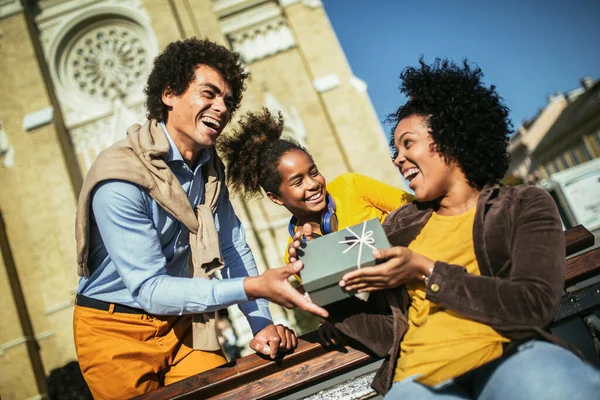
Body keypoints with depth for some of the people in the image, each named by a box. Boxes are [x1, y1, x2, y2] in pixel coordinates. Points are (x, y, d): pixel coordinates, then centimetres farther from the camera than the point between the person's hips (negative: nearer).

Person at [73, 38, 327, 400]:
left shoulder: (210, 167, -2)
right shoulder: (120, 178, -25)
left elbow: (233, 248, -1)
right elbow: (149, 290, -28)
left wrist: (262, 324, -11)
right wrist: (252, 286, -37)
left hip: (184, 322, 5)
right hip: (118, 330, -5)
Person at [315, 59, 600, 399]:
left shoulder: (526, 205, 9)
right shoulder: (399, 226, 17)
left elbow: (534, 305, -7)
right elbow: (391, 331, 13)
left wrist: (427, 272, -8)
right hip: (420, 372, 3)